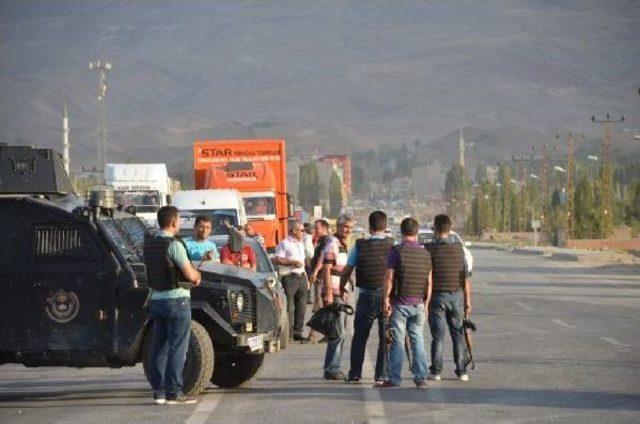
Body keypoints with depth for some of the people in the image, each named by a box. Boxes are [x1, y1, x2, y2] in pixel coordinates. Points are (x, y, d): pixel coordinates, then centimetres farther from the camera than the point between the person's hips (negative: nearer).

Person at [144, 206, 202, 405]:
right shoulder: (173, 245, -16)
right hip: (176, 299, -8)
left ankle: (159, 391, 12)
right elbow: (190, 275, -16)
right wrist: (198, 275, 7)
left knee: (159, 347, 11)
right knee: (177, 347, -4)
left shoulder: (149, 244, 9)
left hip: (156, 299, 8)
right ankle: (174, 392, -5)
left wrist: (192, 274, 10)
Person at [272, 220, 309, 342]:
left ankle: (298, 332, 14)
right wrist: (292, 262, -15)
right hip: (289, 277, -8)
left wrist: (306, 279, 21)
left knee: (301, 307, 7)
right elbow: (276, 260, -13)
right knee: (289, 307, -7)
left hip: (301, 277, 8)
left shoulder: (301, 244, 20)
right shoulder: (284, 244, -5)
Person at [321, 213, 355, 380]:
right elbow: (327, 269, -17)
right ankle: (332, 368, -10)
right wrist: (328, 293, -24)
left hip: (342, 294, 10)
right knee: (339, 333, -12)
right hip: (333, 294, -10)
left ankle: (332, 368, 16)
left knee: (338, 334, 11)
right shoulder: (332, 244, -11)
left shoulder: (343, 245, 19)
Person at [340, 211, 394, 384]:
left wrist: (341, 288, 17)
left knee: (359, 337, 13)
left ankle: (355, 374, 15)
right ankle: (382, 374, 8)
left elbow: (347, 271, 2)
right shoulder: (393, 246, -5)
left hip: (366, 296, 0)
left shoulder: (359, 246, -4)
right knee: (386, 337, 9)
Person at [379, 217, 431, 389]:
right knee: (418, 341, 8)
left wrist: (385, 300, -5)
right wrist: (425, 303, 17)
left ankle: (394, 379, 1)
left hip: (400, 303, -4)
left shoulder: (396, 251, -8)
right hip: (418, 303, 4)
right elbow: (429, 282, 10)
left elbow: (389, 278, -10)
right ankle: (421, 378, 6)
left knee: (397, 342, 0)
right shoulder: (425, 253, 7)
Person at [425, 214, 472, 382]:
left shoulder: (431, 249, -9)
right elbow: (466, 278, 2)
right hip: (457, 295, 3)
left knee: (438, 336, 2)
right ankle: (462, 371, 9)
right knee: (458, 334, 10)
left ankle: (436, 372, 2)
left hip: (437, 296, -3)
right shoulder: (459, 248, 1)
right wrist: (468, 301, 8)